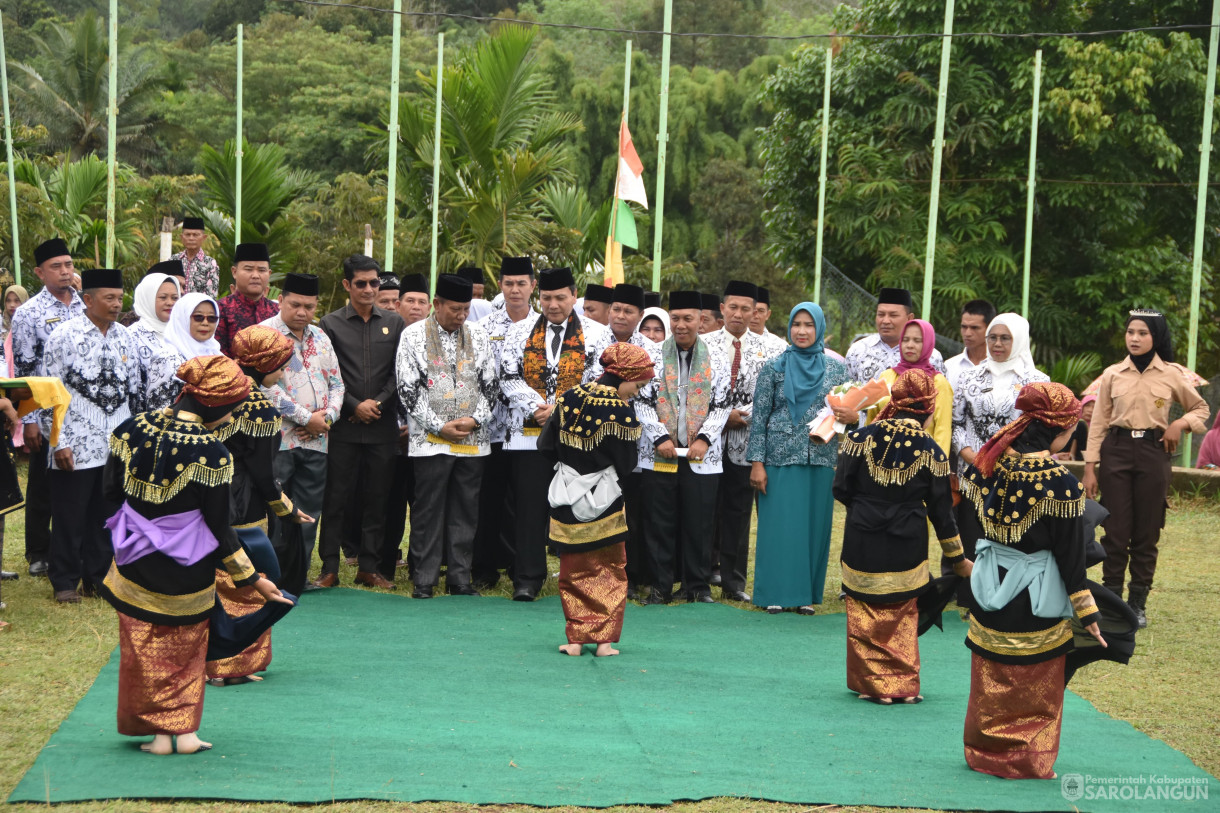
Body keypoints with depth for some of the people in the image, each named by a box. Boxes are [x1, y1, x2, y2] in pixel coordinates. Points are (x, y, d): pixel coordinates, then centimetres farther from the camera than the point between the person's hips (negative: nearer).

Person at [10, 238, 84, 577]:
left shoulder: (87, 306, 8)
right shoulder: (29, 314, -6)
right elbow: (23, 371, -6)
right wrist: (29, 421, -9)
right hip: (48, 418, -3)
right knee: (43, 488, 7)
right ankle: (39, 554, 18)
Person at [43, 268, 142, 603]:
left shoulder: (124, 337, 7)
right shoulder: (65, 335, -7)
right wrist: (59, 441, -11)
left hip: (117, 446, 5)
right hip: (76, 447, -5)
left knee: (107, 515, 11)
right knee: (70, 516, 4)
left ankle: (98, 578, 24)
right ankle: (65, 582, 16)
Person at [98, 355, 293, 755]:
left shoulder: (132, 429, -10)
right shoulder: (211, 452, -21)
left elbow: (111, 490, 2)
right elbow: (219, 527, -15)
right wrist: (253, 579, -5)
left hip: (135, 563, 3)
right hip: (187, 569, -3)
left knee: (145, 650, 18)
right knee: (185, 647, 20)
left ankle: (159, 733, 23)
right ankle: (185, 730, 21)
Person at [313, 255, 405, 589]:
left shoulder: (394, 323, 10)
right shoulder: (331, 323, 3)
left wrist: (378, 402, -6)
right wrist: (354, 405, -9)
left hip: (383, 426, 2)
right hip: (344, 425, -2)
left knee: (377, 499, 5)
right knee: (336, 498, 0)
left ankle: (369, 567, 13)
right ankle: (329, 567, 6)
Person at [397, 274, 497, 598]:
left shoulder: (478, 336, 10)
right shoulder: (414, 335, 1)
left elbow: (491, 385, 11)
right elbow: (408, 389, -4)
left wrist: (475, 419, -5)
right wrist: (439, 426, -10)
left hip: (473, 439, 3)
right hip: (431, 439, -3)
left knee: (465, 510, 6)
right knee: (428, 510, -2)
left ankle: (460, 577, 13)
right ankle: (424, 580, 5)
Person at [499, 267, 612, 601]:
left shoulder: (597, 335, 4)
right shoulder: (520, 332, 10)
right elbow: (509, 378, 2)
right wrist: (537, 407, -12)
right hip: (528, 435, 1)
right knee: (529, 507, 0)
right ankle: (527, 579, 6)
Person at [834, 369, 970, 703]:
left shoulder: (862, 437, -8)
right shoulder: (931, 452, -7)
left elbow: (841, 489, -4)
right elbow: (941, 512, -2)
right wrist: (958, 559, 10)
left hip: (862, 544, 0)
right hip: (907, 548, 0)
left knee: (866, 616, 12)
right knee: (903, 617, 15)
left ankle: (874, 684, 13)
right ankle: (904, 684, 16)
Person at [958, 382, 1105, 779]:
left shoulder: (987, 463, -7)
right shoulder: (1060, 484, -20)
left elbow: (966, 524, 4)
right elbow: (1070, 555, -15)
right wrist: (1088, 613, -6)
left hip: (987, 584, 5)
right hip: (1036, 596, -5)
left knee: (990, 685, 19)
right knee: (1035, 688, 11)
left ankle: (983, 752, 30)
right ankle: (1027, 762, 20)